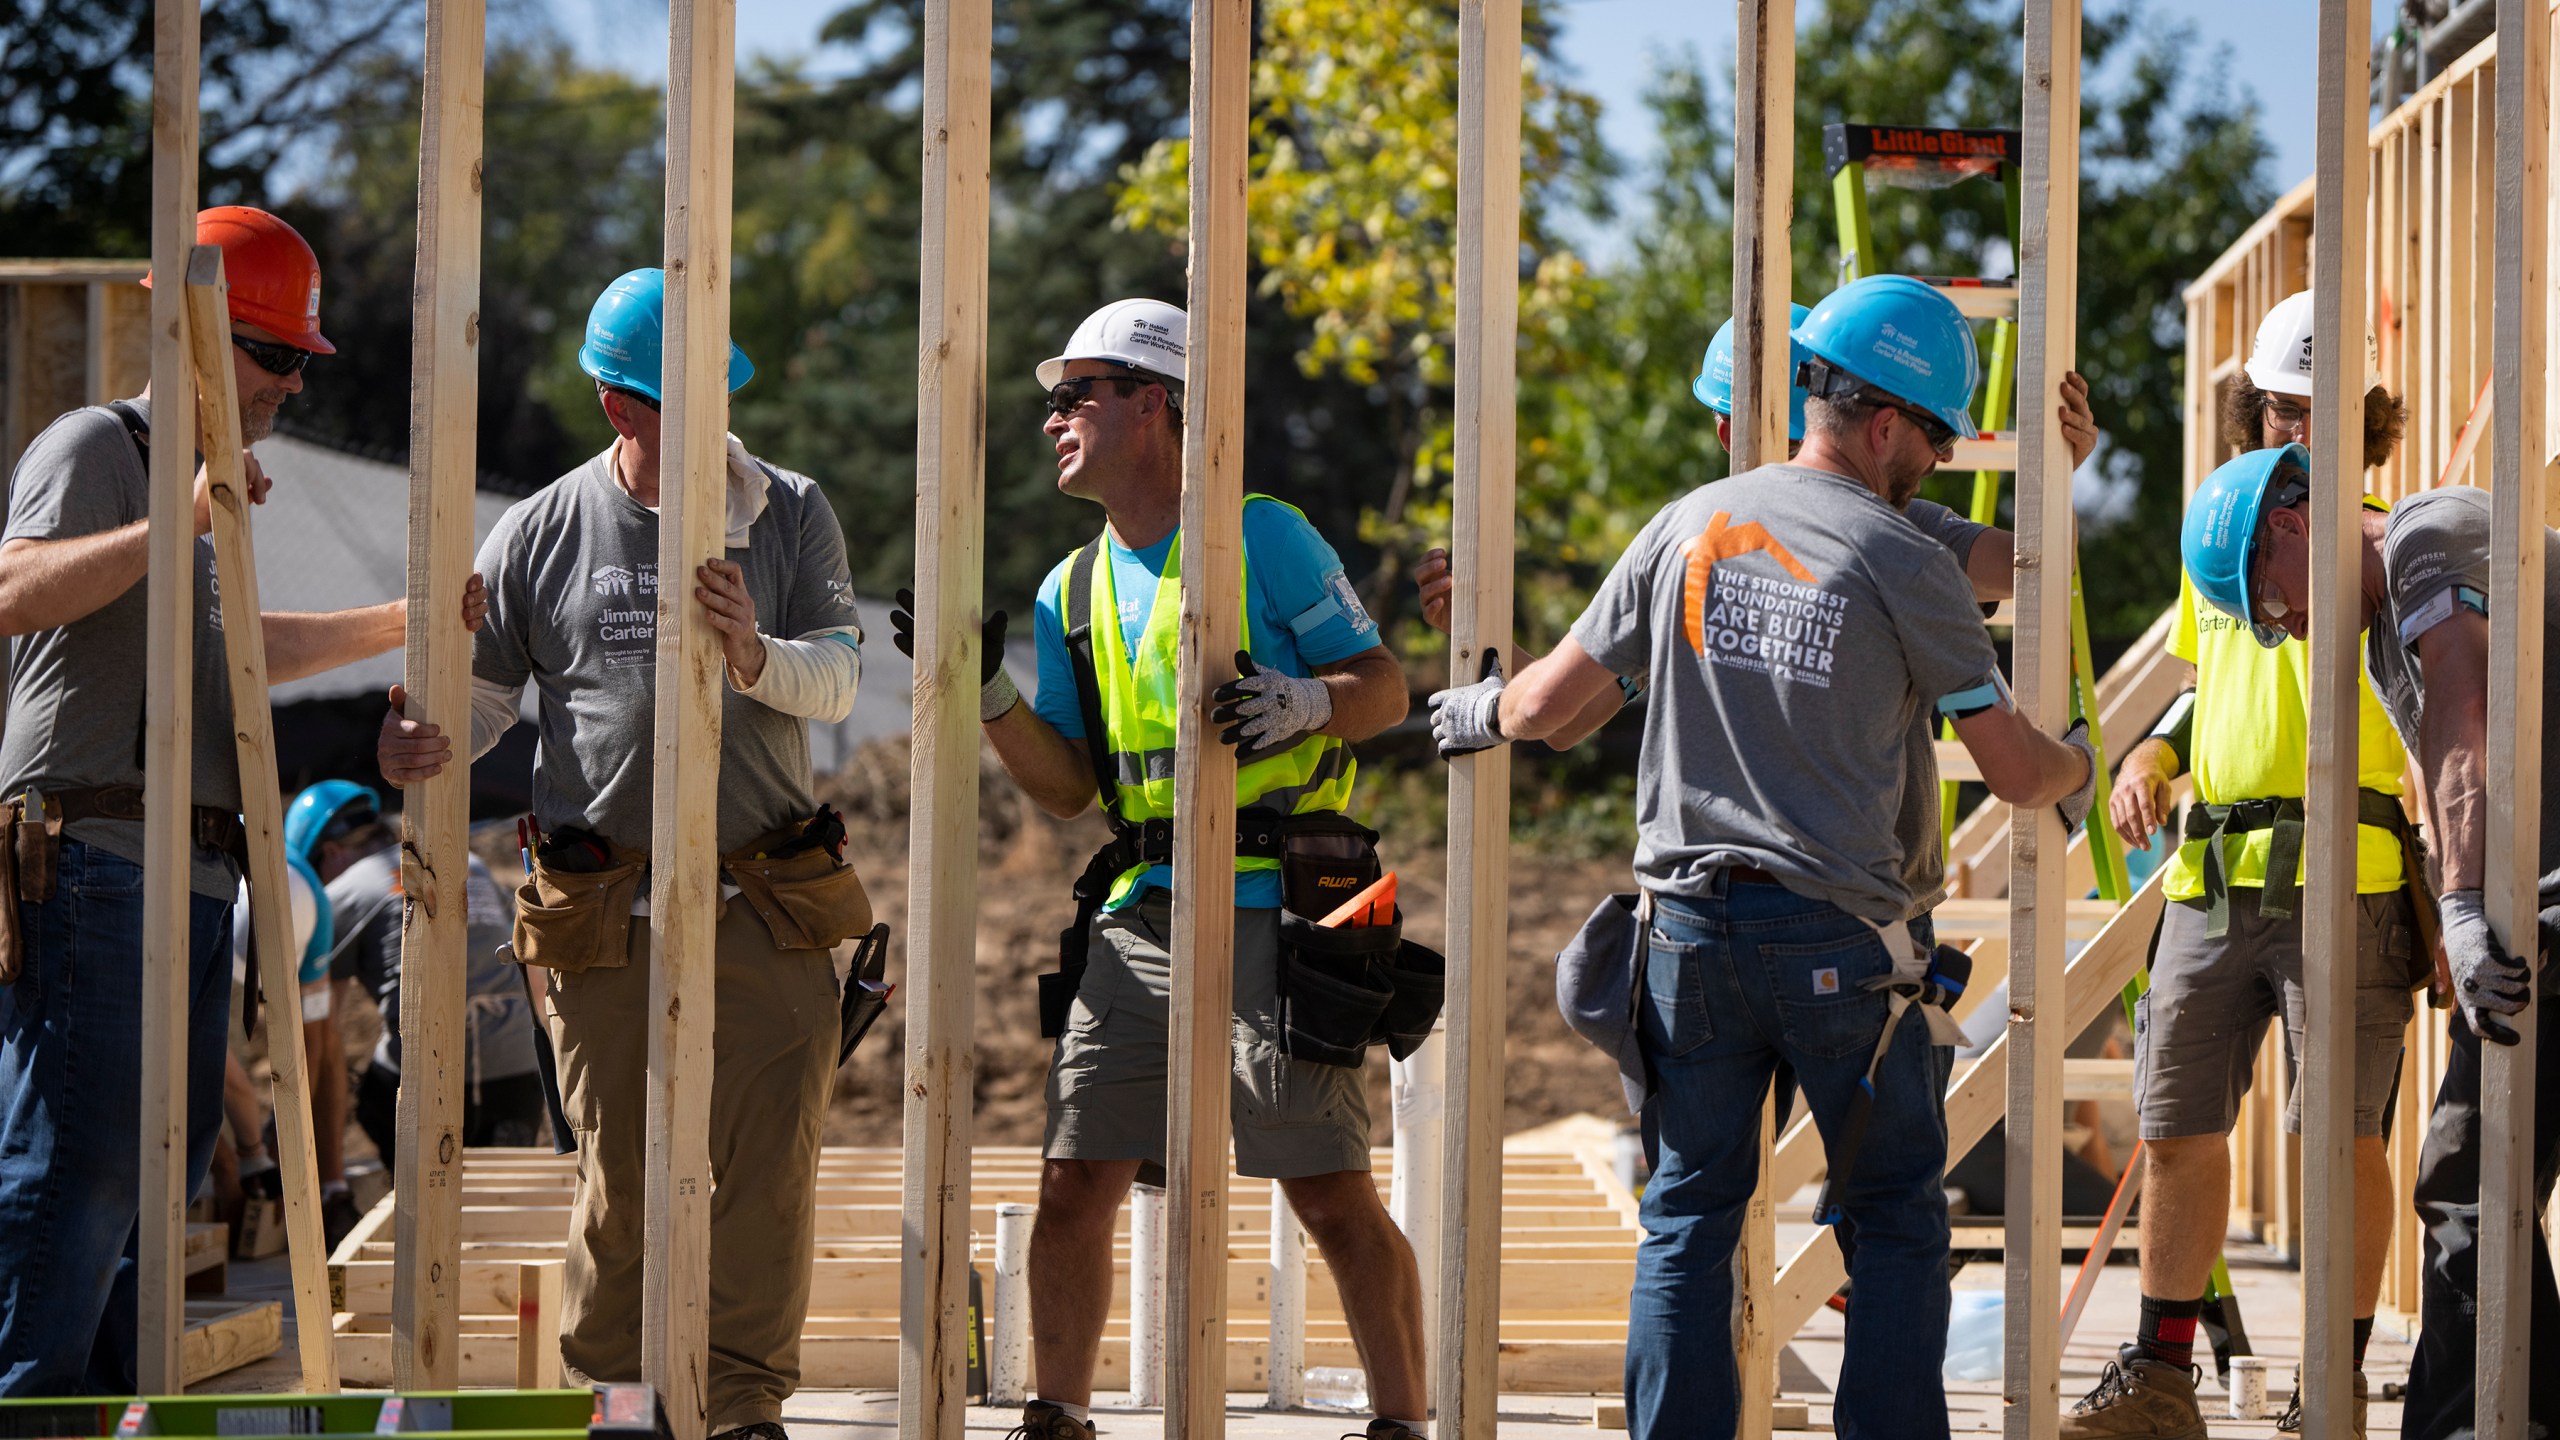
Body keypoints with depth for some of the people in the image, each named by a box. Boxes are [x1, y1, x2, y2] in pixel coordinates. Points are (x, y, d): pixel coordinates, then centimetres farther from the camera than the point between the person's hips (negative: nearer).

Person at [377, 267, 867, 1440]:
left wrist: (753, 654, -23)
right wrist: (422, 747, -10)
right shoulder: (541, 533, 7)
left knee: (768, 1166, -3)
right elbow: (481, 689, 12)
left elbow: (837, 681, -2)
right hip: (606, 904, -1)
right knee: (622, 1172, 2)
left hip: (768, 902, 1)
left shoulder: (790, 518, 8)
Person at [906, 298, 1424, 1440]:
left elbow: (1384, 688, -1)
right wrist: (988, 693, 1)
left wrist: (1298, 703, -21)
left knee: (1332, 1195, -7)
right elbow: (1068, 788, 15)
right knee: (1073, 1182, 1)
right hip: (1139, 919, 6)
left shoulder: (1262, 537, -1)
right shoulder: (1072, 591, 17)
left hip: (1274, 917, -6)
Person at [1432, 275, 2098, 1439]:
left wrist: (1477, 712, 30)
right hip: (1838, 936, -4)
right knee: (1895, 1220, 7)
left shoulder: (1688, 527, 4)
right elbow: (2012, 767, -3)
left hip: (1691, 925, 4)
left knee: (1689, 1215, 10)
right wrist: (2076, 768, 20)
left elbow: (1550, 704, 8)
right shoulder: (1904, 567, -8)